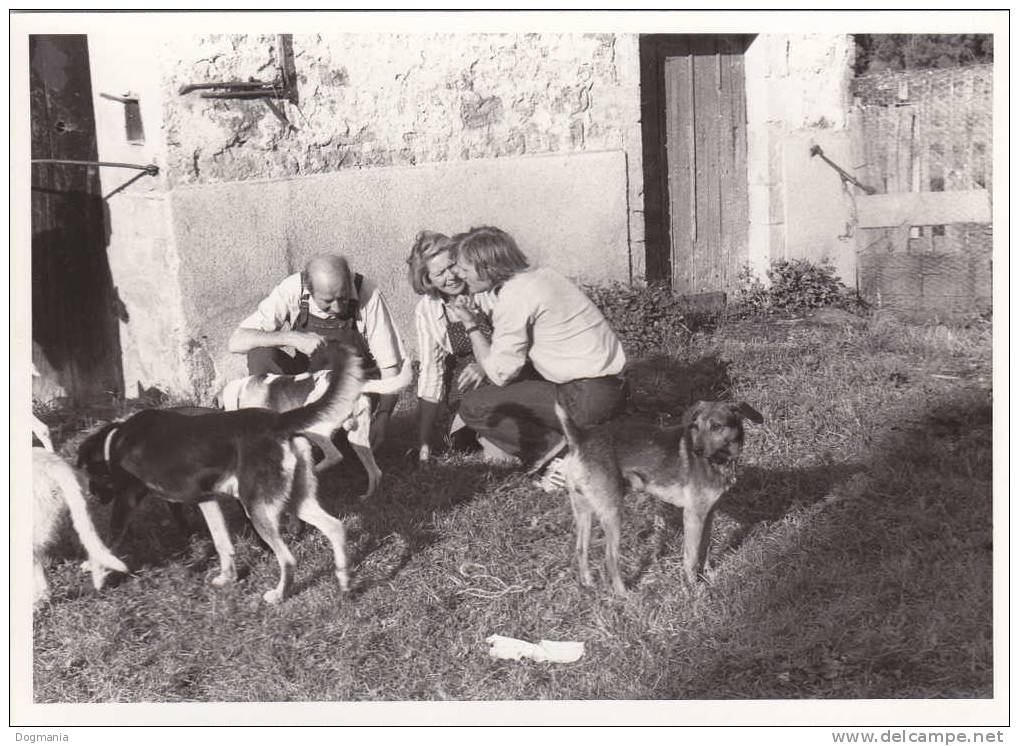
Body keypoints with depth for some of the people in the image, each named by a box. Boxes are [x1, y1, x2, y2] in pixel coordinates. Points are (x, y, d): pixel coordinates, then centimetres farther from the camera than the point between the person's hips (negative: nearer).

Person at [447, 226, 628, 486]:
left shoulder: (514, 296, -15)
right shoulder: (539, 274, 12)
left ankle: (557, 451, -7)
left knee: (473, 406, -4)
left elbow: (501, 374, -9)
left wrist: (472, 326, 0)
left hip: (589, 399, -9)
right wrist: (482, 366, 12)